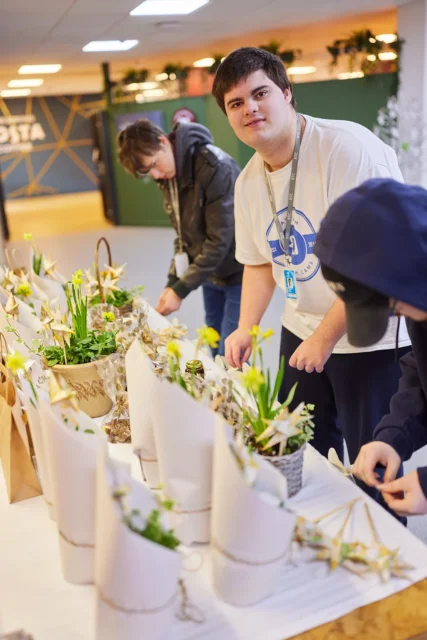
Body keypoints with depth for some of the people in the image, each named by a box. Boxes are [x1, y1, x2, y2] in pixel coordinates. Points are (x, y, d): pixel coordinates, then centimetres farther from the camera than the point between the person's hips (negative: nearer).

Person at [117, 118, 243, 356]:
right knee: (214, 348, 14)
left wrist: (181, 289, -20)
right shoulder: (169, 176, 3)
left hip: (237, 273, -7)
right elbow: (184, 234, 9)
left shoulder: (214, 166, -22)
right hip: (211, 273, 7)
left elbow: (219, 239, -23)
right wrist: (172, 281, -1)